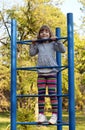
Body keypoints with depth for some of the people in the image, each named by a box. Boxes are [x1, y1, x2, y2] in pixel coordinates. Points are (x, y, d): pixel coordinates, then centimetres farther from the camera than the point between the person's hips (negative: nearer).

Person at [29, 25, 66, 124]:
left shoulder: (53, 43, 5)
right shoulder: (38, 45, 12)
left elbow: (63, 50, -4)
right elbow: (31, 54, 13)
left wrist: (57, 41, -11)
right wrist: (33, 44, 4)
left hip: (51, 71, -3)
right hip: (41, 72, 3)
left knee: (52, 93, -6)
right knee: (41, 94, 0)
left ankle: (54, 115, -2)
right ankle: (41, 115, 6)